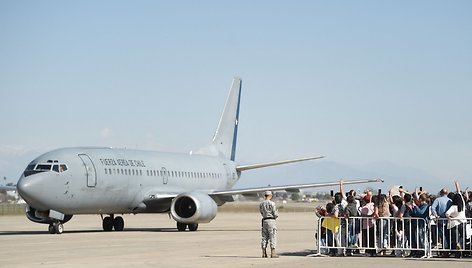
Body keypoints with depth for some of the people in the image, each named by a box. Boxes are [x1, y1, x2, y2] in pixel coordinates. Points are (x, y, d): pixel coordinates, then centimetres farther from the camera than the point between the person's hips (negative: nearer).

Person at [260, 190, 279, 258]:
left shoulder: (261, 204, 10)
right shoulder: (272, 203, -10)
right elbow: (275, 214, -10)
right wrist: (276, 215, 12)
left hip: (264, 220, 6)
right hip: (271, 221, -6)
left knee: (264, 237, 10)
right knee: (273, 237, -3)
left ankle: (264, 253, 10)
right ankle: (273, 253, -6)